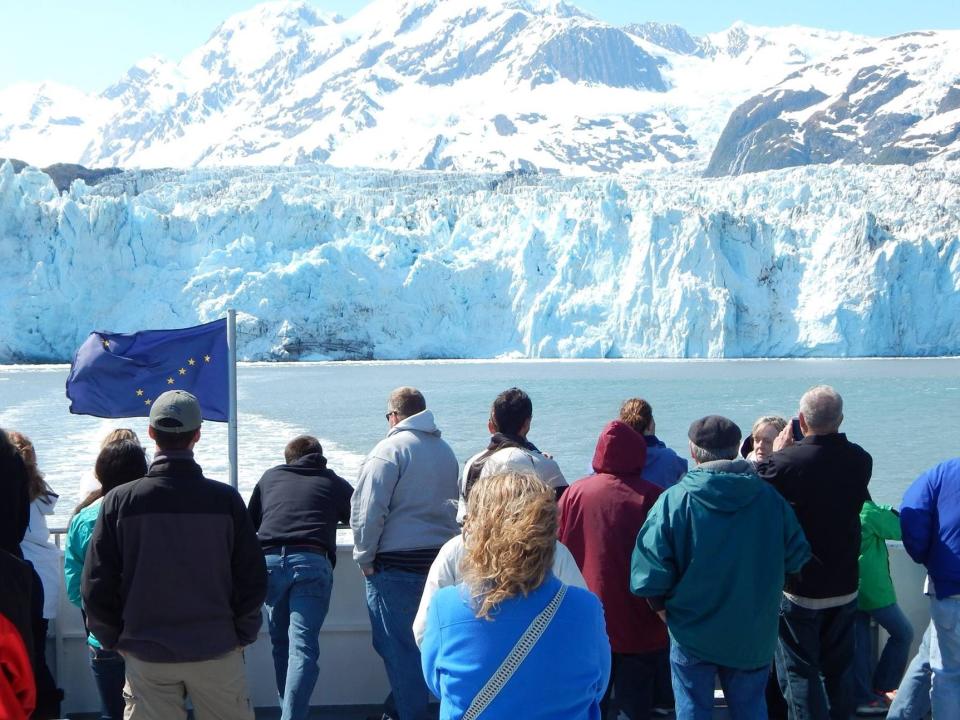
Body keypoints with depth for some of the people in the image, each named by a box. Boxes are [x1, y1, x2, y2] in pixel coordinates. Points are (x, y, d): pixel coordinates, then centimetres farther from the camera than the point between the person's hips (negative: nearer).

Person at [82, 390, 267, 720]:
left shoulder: (120, 500, -6)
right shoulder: (226, 499, -8)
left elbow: (96, 585, -2)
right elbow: (252, 579, -3)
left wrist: (114, 641, 11)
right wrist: (241, 636, 10)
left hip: (146, 655, 1)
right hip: (216, 651, -1)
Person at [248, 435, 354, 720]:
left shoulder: (270, 477, 25)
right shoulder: (334, 483, 19)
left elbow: (249, 523, 31)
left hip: (269, 560, 3)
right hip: (312, 561, -2)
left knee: (281, 643, 17)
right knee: (303, 647, -7)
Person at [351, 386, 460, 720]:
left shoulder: (390, 449, -11)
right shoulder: (446, 450, 13)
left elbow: (368, 511, -14)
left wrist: (364, 557, -4)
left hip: (397, 564, -8)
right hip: (440, 557, 8)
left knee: (398, 646, 1)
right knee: (418, 640, 16)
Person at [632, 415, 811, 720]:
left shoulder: (674, 500, -17)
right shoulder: (769, 497, -9)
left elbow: (651, 567, -17)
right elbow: (796, 558, 1)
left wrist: (663, 608, 1)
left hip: (692, 632, -2)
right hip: (753, 634, 2)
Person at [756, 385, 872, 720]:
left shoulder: (787, 462, -26)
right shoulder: (860, 460, -8)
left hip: (799, 590, -5)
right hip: (845, 587, 5)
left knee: (800, 673, 6)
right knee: (839, 669, 20)